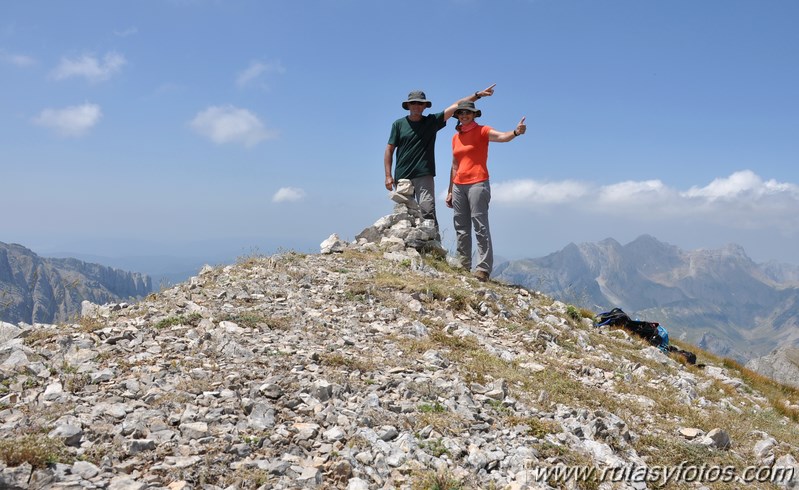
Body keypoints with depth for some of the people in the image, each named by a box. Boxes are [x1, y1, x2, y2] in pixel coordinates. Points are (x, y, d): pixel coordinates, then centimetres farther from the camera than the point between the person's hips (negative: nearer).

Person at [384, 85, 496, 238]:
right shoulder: (399, 124, 10)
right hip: (401, 178, 1)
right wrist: (388, 175, 0)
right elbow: (389, 150, 8)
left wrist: (477, 95, -2)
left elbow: (456, 106, 5)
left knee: (428, 212, -13)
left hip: (424, 176, -1)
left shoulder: (432, 121, 10)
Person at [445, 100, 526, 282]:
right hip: (458, 185, 6)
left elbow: (501, 136, -22)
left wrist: (516, 132, -44)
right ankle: (463, 266, 14)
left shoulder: (482, 131, -2)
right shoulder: (456, 137, 15)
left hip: (477, 184, -6)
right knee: (461, 229, 8)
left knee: (480, 227, -10)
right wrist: (450, 191, 18)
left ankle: (483, 269, -12)